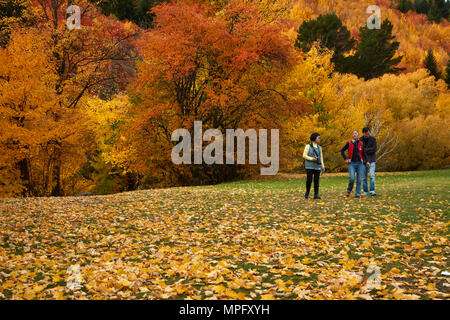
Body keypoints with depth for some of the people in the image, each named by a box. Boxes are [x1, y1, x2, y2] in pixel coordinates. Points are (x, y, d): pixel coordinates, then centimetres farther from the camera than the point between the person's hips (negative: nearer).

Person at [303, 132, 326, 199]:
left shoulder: (319, 147, 12)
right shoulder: (308, 146, -3)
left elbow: (321, 157, 15)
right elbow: (304, 155, -7)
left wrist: (323, 166, 7)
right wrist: (311, 159, -21)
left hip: (317, 166, 4)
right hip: (309, 166, -4)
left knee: (316, 181, -4)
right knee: (309, 180, -7)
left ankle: (316, 195, -4)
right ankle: (307, 192, 16)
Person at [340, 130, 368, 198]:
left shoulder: (361, 143, 6)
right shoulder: (349, 143, 3)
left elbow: (364, 153, 12)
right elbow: (342, 150, 10)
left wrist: (366, 161, 1)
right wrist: (345, 159, 2)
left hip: (360, 163, 2)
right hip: (352, 163, -2)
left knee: (359, 179, 0)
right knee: (352, 178, -15)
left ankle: (358, 194, 8)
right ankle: (349, 190, 10)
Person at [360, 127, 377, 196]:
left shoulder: (373, 139, -4)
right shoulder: (360, 140, -1)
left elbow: (374, 149, -13)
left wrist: (365, 150, -14)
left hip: (371, 161, -2)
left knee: (372, 175, -13)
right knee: (364, 177, 4)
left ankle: (372, 191, -15)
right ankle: (365, 191, 13)